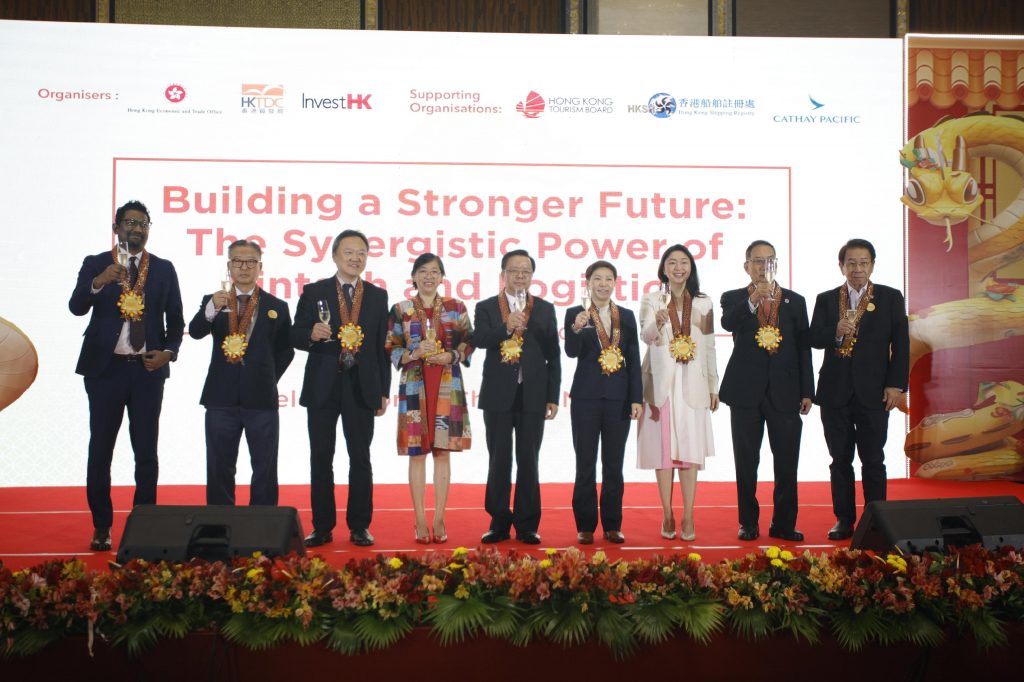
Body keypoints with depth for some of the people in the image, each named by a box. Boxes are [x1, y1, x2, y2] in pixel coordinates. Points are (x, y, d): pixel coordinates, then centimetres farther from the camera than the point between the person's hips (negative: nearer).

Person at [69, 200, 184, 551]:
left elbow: (175, 320, 9)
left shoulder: (164, 269, 7)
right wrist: (99, 282, -28)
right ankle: (101, 527, 13)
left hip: (148, 369, 1)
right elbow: (77, 307, -10)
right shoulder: (95, 264, 3)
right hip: (106, 367, -1)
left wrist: (168, 351, -7)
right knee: (100, 449, 4)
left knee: (146, 452, 4)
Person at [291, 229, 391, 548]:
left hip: (361, 388, 1)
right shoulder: (314, 292, 4)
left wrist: (384, 391, 4)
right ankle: (322, 527, 14)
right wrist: (312, 334, -21)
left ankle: (359, 527, 13)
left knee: (360, 458, 4)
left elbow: (382, 346, 7)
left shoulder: (378, 296, 8)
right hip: (322, 387, 0)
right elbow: (296, 336, 3)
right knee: (321, 458, 5)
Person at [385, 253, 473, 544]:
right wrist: (414, 354, -14)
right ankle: (420, 521, 7)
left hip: (447, 386, 1)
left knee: (443, 451, 3)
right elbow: (390, 350, 4)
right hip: (414, 386, 0)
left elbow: (469, 342, 7)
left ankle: (439, 520, 9)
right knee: (417, 452, 0)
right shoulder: (400, 310, 5)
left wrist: (451, 356, -11)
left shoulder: (456, 307, 7)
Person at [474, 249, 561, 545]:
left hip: (533, 396, 1)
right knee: (499, 461, 6)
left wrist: (553, 397, 1)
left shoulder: (545, 309, 8)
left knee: (529, 462, 5)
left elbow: (553, 355, 6)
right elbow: (479, 339, -13)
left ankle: (527, 525, 12)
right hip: (498, 396, 0)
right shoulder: (486, 307, 5)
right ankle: (499, 523, 15)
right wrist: (506, 327, -29)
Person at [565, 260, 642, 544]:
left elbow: (634, 360, 6)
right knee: (585, 464, 3)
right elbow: (571, 352, -13)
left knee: (614, 465, 7)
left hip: (618, 398, 2)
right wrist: (577, 329, -33)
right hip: (587, 397, -2)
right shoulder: (575, 314, 0)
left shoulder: (626, 316, 7)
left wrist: (636, 398, 1)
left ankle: (612, 525, 15)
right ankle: (585, 525, 11)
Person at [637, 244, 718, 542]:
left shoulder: (703, 304, 9)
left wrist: (713, 387, 8)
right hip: (661, 384, -1)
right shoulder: (652, 300, 3)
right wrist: (658, 323, -35)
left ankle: (688, 518, 1)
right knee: (663, 449, 0)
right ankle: (667, 517, 7)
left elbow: (710, 347, 11)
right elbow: (645, 335, -13)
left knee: (690, 450, -2)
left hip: (692, 386, 1)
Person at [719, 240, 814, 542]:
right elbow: (727, 323, -17)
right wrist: (753, 301, -33)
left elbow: (804, 348, 8)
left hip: (785, 392, 1)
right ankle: (748, 523, 14)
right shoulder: (733, 299, 6)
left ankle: (783, 524, 10)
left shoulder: (795, 301, 10)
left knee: (787, 463, 1)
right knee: (746, 462, 6)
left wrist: (806, 392, 3)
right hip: (746, 391, -1)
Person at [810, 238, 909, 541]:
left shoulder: (891, 298, 4)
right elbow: (814, 339, 0)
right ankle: (844, 520, 15)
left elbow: (901, 344, 1)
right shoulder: (826, 300, 8)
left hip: (873, 391, -2)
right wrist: (836, 331, -21)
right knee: (840, 460, 7)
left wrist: (896, 385, -7)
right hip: (835, 391, 2)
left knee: (873, 460, 2)